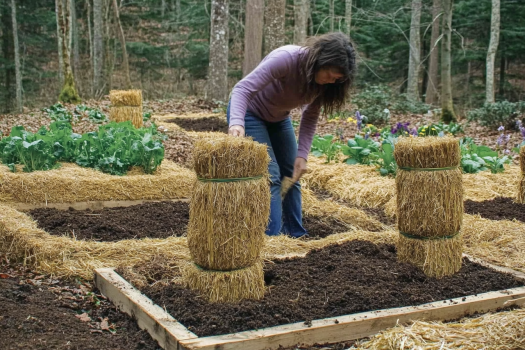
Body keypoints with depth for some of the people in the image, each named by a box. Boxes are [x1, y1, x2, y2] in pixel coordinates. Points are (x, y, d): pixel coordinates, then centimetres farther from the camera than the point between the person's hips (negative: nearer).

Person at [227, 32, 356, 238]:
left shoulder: (325, 80, -16)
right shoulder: (286, 58, -35)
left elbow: (310, 117, -7)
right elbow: (243, 88, -40)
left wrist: (302, 155, -17)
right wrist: (236, 122, -56)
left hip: (279, 119, 7)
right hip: (249, 112, -7)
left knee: (292, 176, 7)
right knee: (270, 176, -16)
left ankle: (297, 236, 17)